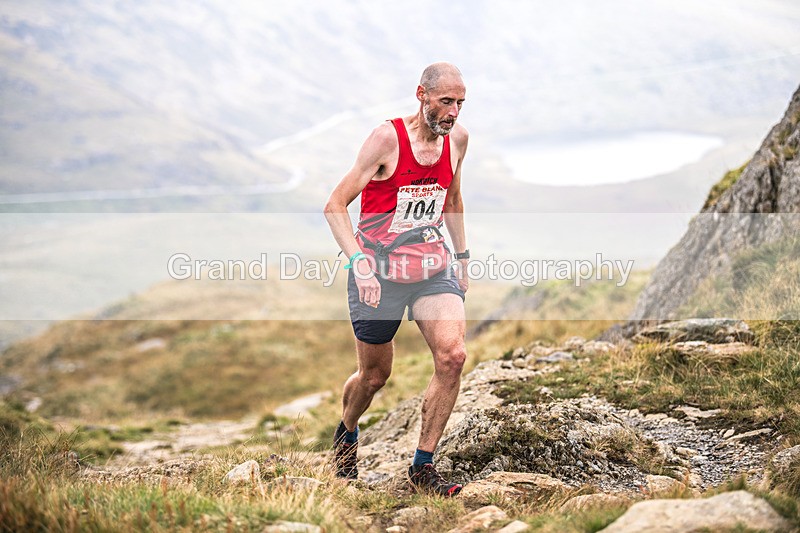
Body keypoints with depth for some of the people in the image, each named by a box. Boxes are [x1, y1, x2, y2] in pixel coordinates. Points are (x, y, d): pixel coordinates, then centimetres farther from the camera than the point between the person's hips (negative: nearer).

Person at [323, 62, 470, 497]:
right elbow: (334, 206, -18)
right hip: (378, 272, -4)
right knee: (375, 375, 9)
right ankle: (346, 434, 44)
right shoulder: (388, 138, -17)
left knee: (453, 356, -17)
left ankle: (423, 466, -3)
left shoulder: (457, 139, 0)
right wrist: (359, 262, -31)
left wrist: (462, 256, 19)